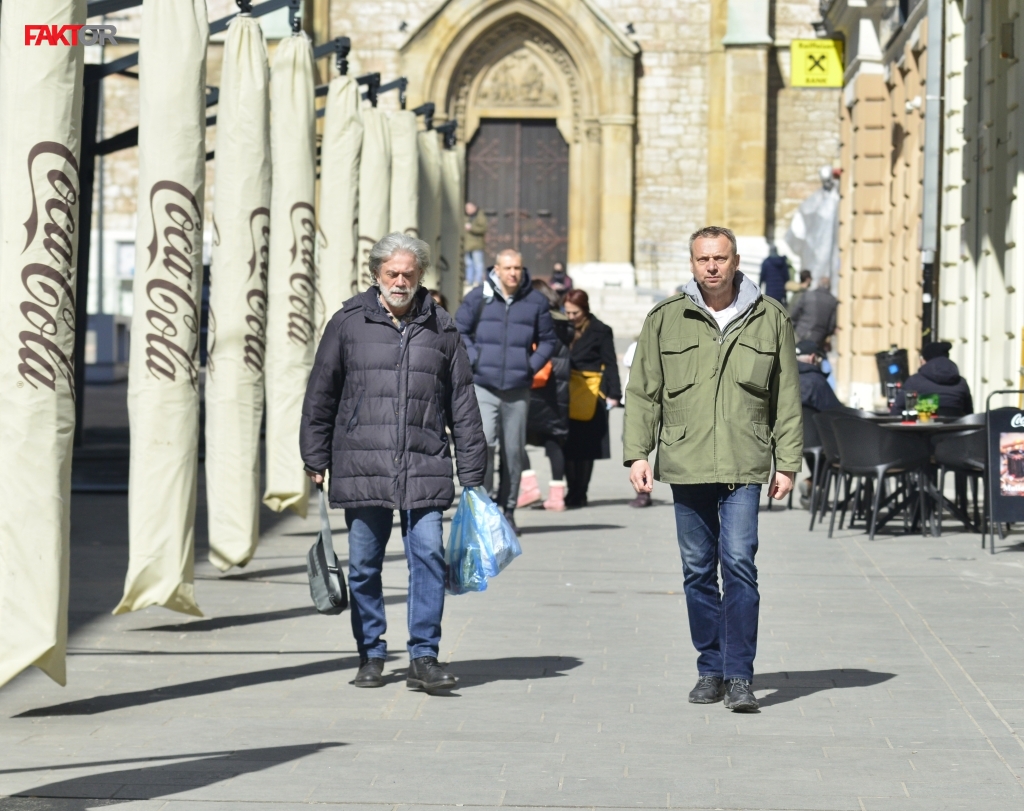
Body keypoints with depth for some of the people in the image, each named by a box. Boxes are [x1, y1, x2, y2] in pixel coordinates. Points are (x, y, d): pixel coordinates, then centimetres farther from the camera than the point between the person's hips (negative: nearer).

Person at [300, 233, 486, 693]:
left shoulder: (441, 328, 10)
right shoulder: (348, 323, 5)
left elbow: (463, 404, 13)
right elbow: (321, 396, 9)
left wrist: (472, 472, 10)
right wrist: (315, 460, 6)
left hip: (425, 469, 0)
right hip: (361, 469, 0)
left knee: (428, 557, -8)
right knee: (363, 565, 5)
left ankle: (424, 657, -4)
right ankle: (371, 656, 17)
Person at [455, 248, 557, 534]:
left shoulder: (536, 302, 6)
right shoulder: (478, 297, 1)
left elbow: (547, 340, 16)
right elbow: (459, 331, 9)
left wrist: (532, 365, 2)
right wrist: (474, 360, -3)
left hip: (518, 390, 2)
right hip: (483, 386, -2)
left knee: (514, 451, 5)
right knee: (484, 442, -16)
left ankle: (507, 509, 15)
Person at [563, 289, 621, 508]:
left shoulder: (600, 332, 0)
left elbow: (610, 364, -1)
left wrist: (613, 394, -8)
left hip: (591, 395, -4)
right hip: (568, 394, 4)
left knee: (586, 446, 1)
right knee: (568, 444, 1)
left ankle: (579, 494, 6)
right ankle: (573, 492, 8)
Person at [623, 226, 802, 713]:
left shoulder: (770, 319, 6)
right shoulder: (665, 320, 6)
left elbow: (787, 397, 9)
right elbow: (643, 392, 8)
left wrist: (787, 463, 6)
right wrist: (637, 453, -1)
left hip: (744, 467, -2)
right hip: (685, 465, 2)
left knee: (739, 564, -11)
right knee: (697, 571, 7)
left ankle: (740, 676, -9)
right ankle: (711, 671, 17)